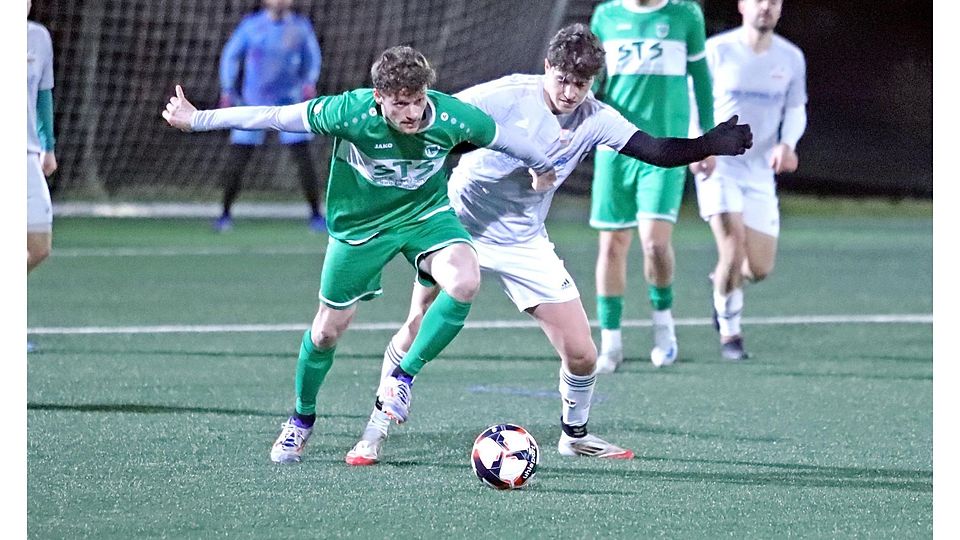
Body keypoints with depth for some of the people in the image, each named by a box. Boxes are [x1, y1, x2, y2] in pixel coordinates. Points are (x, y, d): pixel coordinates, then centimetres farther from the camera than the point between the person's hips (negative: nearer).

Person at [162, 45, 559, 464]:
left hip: (426, 214, 1)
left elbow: (502, 138, -5)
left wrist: (541, 167, 15)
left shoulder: (452, 117, -26)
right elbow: (274, 117, -20)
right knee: (328, 330, 7)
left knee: (464, 281, -28)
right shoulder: (350, 113, -31)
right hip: (359, 223, -1)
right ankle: (302, 418, 36)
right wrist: (197, 119, -14)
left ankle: (403, 377, -9)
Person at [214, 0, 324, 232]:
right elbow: (231, 55, 9)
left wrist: (310, 82, -4)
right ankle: (226, 212, 12)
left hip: (289, 102, 0)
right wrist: (227, 90, 2)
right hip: (253, 103, 0)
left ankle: (316, 215, -1)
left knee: (303, 158, -10)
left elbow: (312, 57, 14)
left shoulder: (301, 26, -1)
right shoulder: (251, 25, -2)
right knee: (237, 160, -4)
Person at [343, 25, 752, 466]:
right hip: (461, 226, -3)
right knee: (417, 329, -9)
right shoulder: (508, 95, -17)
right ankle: (375, 430, 9)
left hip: (524, 246, 3)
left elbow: (657, 152, -12)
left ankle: (574, 434, 23)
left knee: (581, 354, -3)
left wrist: (714, 144, -26)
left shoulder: (594, 120, -7)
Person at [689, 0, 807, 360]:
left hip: (760, 171, 4)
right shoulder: (716, 51, -8)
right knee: (733, 247, -19)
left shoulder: (791, 58, 1)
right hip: (717, 165, -4)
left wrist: (787, 145, -9)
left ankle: (722, 282, 37)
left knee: (760, 269, 2)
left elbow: (796, 110, 11)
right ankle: (729, 331, 1)